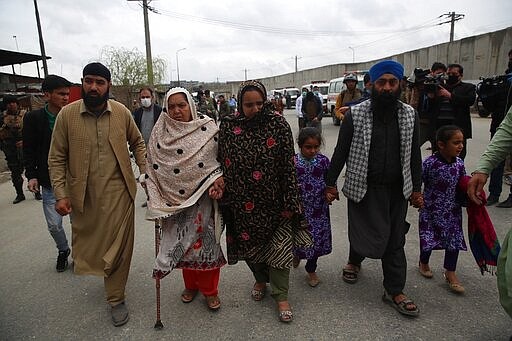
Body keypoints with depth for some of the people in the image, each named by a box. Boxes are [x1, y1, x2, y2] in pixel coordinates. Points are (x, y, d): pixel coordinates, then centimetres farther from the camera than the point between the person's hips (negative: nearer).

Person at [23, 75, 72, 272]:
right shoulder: (33, 118, -3)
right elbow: (29, 151, 2)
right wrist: (31, 175, -7)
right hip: (49, 183, 0)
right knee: (54, 225, 7)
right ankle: (63, 250, 35)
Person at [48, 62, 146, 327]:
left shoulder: (122, 112, -3)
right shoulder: (66, 114, -5)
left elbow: (137, 142, 12)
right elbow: (57, 159, -1)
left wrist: (146, 172, 1)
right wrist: (60, 194, -8)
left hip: (118, 193, 0)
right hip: (84, 195, 1)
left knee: (119, 246, 6)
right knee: (88, 241, 18)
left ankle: (116, 298, 25)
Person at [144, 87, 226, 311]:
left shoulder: (207, 127, -4)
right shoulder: (160, 132, 2)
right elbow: (153, 164, 5)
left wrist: (218, 182, -14)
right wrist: (154, 196, -1)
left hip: (203, 196, -2)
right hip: (174, 198, 2)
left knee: (206, 239, 5)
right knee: (181, 240, 12)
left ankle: (209, 289, 24)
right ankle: (191, 284, 35)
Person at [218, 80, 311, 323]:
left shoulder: (278, 124, -8)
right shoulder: (228, 126, -3)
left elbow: (288, 165, -8)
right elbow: (222, 164, 2)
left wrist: (291, 201, -10)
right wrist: (224, 197, -2)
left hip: (273, 201, -2)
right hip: (243, 202, 3)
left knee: (279, 245, 4)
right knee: (249, 242, 18)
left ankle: (281, 296, 25)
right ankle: (260, 280, 46)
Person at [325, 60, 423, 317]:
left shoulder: (409, 115, 3)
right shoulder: (355, 114, -7)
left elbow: (414, 155, 9)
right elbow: (341, 152, -3)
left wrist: (416, 188, 9)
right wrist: (331, 183, -3)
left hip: (397, 190, 3)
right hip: (363, 188, -3)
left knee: (395, 240, 9)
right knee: (366, 234, 4)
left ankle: (394, 291, 24)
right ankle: (354, 260, 40)